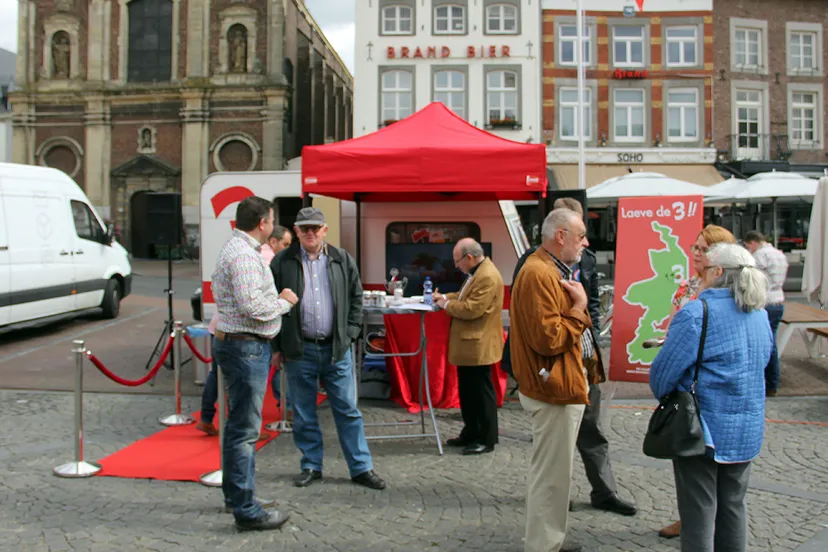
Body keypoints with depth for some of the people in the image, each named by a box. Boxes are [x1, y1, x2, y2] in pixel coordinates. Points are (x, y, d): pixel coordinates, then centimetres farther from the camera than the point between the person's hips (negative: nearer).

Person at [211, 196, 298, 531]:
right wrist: (285, 302, -10)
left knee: (238, 424, 19)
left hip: (243, 345, 11)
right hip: (246, 347, -11)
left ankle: (234, 493, 32)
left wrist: (278, 300, 10)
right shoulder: (243, 255, -18)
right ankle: (246, 511, 1)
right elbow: (252, 306, -25)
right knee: (245, 429, -6)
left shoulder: (238, 248, 16)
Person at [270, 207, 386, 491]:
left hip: (336, 348, 1)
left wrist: (349, 334, 2)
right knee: (303, 414, 9)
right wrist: (277, 347, 0)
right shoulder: (282, 262, 2)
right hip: (299, 350, 0)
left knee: (348, 410, 4)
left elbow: (356, 298, 11)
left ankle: (361, 467, 13)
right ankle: (311, 466, 23)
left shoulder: (342, 260, 6)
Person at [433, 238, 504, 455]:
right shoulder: (476, 273, 12)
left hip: (478, 345, -11)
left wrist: (446, 304, -12)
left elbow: (472, 309, -26)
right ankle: (471, 433, 29)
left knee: (481, 392, 1)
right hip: (469, 344, 11)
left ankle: (486, 439, 11)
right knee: (468, 391, 18)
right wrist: (445, 297, 8)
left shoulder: (488, 277, -22)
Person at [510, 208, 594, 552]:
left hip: (566, 385, 11)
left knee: (555, 472, 21)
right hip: (555, 392, -11)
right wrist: (579, 307, -17)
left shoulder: (554, 271, 15)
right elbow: (548, 338, -26)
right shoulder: (538, 274, -20)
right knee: (551, 475, -1)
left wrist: (577, 305, 3)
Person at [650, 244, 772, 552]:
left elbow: (663, 371, -17)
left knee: (699, 510, 4)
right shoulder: (760, 315, 5)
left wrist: (664, 395, 3)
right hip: (748, 430, 7)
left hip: (704, 428, -7)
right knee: (733, 506, 18)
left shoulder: (696, 314, -19)